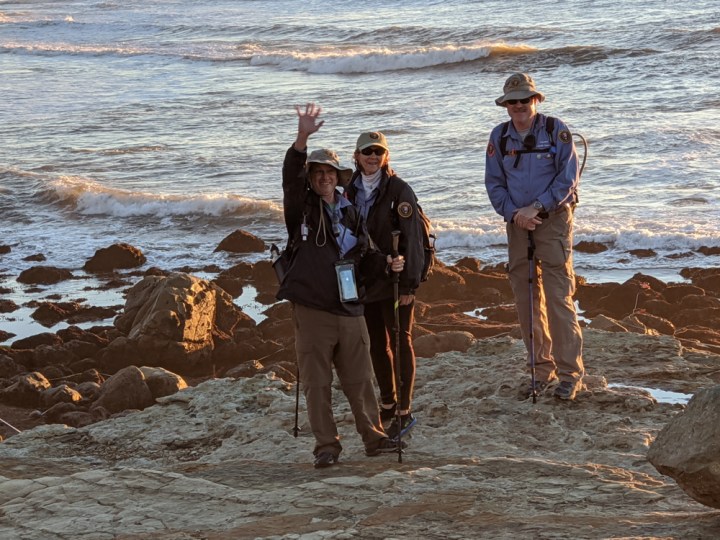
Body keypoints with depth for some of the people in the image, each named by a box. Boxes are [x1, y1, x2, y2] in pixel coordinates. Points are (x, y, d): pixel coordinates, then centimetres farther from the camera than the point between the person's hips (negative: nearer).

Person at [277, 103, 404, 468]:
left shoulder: (351, 214, 15)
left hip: (349, 309, 3)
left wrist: (388, 265, 4)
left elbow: (364, 257, 23)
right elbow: (290, 177, -16)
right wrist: (302, 137, -30)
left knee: (360, 379, 6)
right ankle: (326, 445, 4)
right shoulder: (301, 209, 3)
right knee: (316, 382, -1)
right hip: (311, 310, -3)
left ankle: (373, 437, 15)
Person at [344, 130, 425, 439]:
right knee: (377, 344, 13)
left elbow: (412, 238, -12)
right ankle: (387, 405, 26)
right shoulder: (352, 191, 8)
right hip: (366, 280, 6)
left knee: (400, 341, -2)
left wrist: (409, 282, -16)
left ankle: (404, 411, 2)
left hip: (395, 280, -6)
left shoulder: (399, 190, -10)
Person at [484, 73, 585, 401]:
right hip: (518, 224, 4)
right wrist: (514, 213, -9)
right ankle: (542, 370, 15)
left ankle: (570, 372, -5)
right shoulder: (499, 137, 7)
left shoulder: (556, 130, -4)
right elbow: (494, 183, 7)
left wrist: (537, 207, -15)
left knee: (558, 297, -9)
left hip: (553, 218, -4)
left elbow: (568, 177, -8)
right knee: (526, 299, 6)